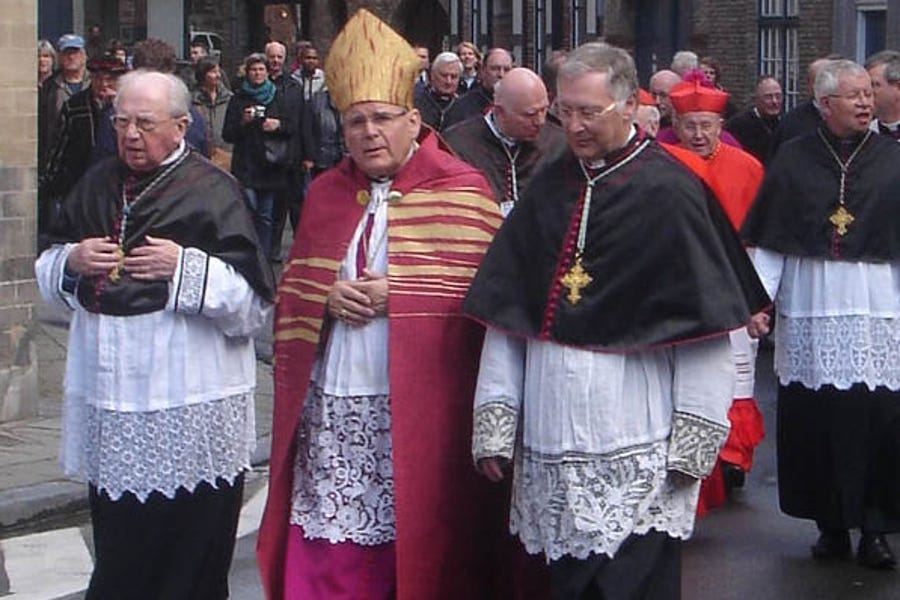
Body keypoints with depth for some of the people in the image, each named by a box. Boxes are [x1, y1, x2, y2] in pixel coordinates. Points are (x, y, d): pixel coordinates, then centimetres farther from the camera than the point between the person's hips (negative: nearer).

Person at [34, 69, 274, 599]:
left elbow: (256, 302, -9)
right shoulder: (98, 185, 12)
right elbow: (49, 274, 19)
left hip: (190, 408, -5)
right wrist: (71, 260, -3)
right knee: (118, 551, 13)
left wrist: (186, 267, -20)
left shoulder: (213, 191, -5)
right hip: (109, 398, 5)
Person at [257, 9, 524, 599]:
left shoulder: (460, 190, -2)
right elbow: (293, 287, 15)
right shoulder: (326, 192, 14)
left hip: (416, 410, -4)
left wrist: (392, 294, -14)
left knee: (411, 547, 0)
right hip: (329, 407, 4)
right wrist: (328, 297, -6)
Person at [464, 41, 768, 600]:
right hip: (548, 453, 5)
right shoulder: (548, 188, 8)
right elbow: (505, 312, 9)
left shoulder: (669, 193, -6)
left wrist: (692, 443, -10)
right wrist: (493, 423, 4)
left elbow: (705, 326, -7)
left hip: (637, 458, -5)